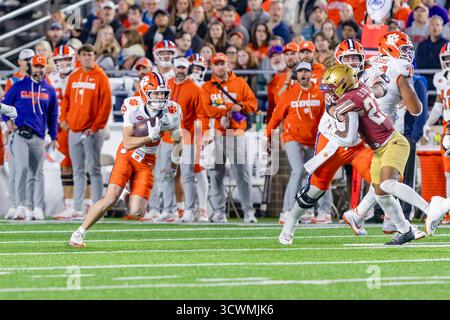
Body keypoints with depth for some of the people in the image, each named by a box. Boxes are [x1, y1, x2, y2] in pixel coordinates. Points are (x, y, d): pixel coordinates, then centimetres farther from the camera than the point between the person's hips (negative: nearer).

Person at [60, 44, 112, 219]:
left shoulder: (100, 77, -4)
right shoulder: (73, 77, 12)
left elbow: (106, 104, -8)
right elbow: (66, 99, 20)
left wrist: (96, 126, -12)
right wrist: (63, 118, 6)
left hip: (91, 131, -6)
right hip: (74, 130, 6)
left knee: (94, 170, -5)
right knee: (78, 171, 9)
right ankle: (77, 208, 12)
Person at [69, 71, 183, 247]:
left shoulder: (171, 112, -12)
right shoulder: (133, 107, -20)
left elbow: (178, 140, 7)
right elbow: (127, 143, -22)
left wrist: (174, 165, 17)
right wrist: (150, 138, -33)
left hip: (147, 162, 2)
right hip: (127, 155, -2)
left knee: (137, 212, -10)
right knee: (111, 199, -18)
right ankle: (79, 233, -5)